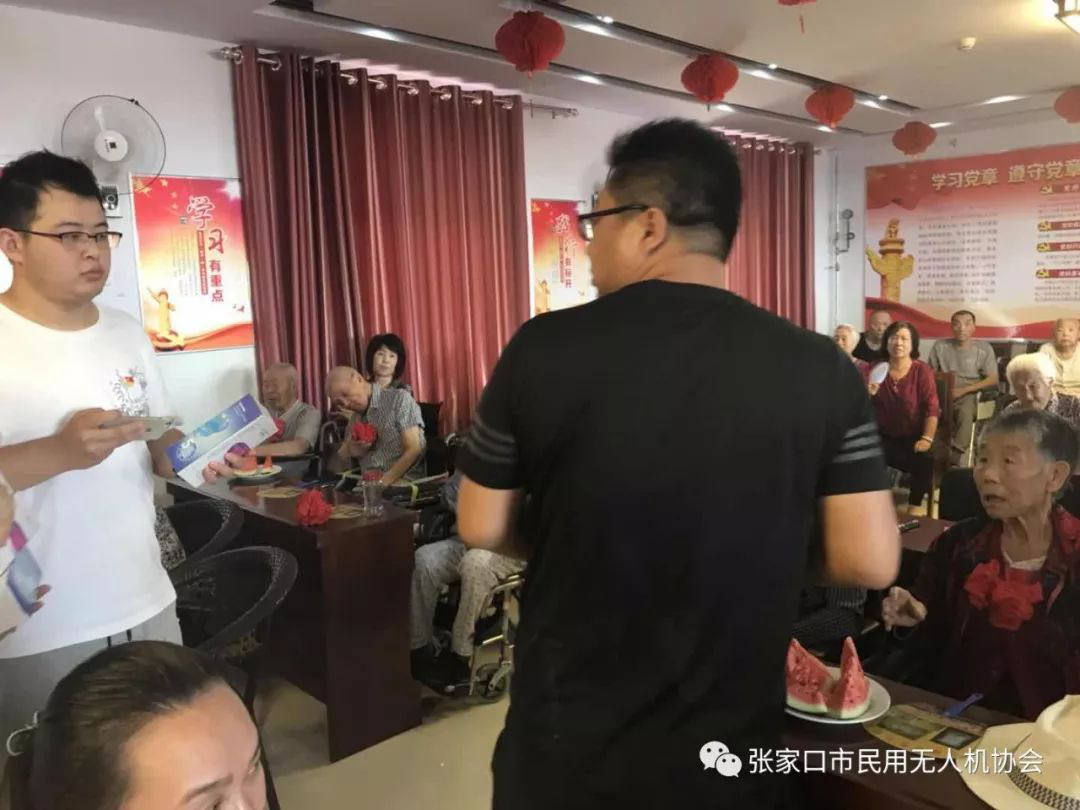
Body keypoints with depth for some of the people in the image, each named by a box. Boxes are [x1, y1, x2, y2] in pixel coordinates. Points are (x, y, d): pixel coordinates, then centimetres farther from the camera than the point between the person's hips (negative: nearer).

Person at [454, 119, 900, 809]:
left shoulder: (544, 350, -14)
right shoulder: (821, 370, -12)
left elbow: (482, 529, -5)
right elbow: (870, 562, -9)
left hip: (567, 741, 0)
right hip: (730, 745, 1)